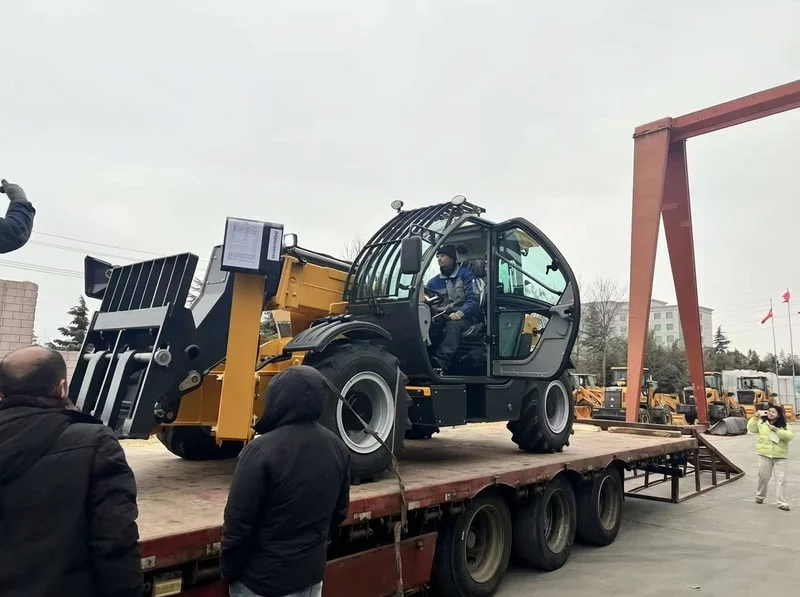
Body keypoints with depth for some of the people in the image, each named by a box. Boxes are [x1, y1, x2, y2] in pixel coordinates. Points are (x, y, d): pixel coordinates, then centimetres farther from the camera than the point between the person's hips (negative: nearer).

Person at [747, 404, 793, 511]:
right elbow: (751, 428, -7)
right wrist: (755, 417, -15)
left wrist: (776, 429, -21)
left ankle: (782, 503, 5)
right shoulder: (761, 422, 3)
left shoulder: (784, 425, 0)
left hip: (780, 456, -1)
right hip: (765, 455, 1)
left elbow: (789, 436, -13)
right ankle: (760, 496, 32)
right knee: (763, 477, 12)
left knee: (781, 480, -1)